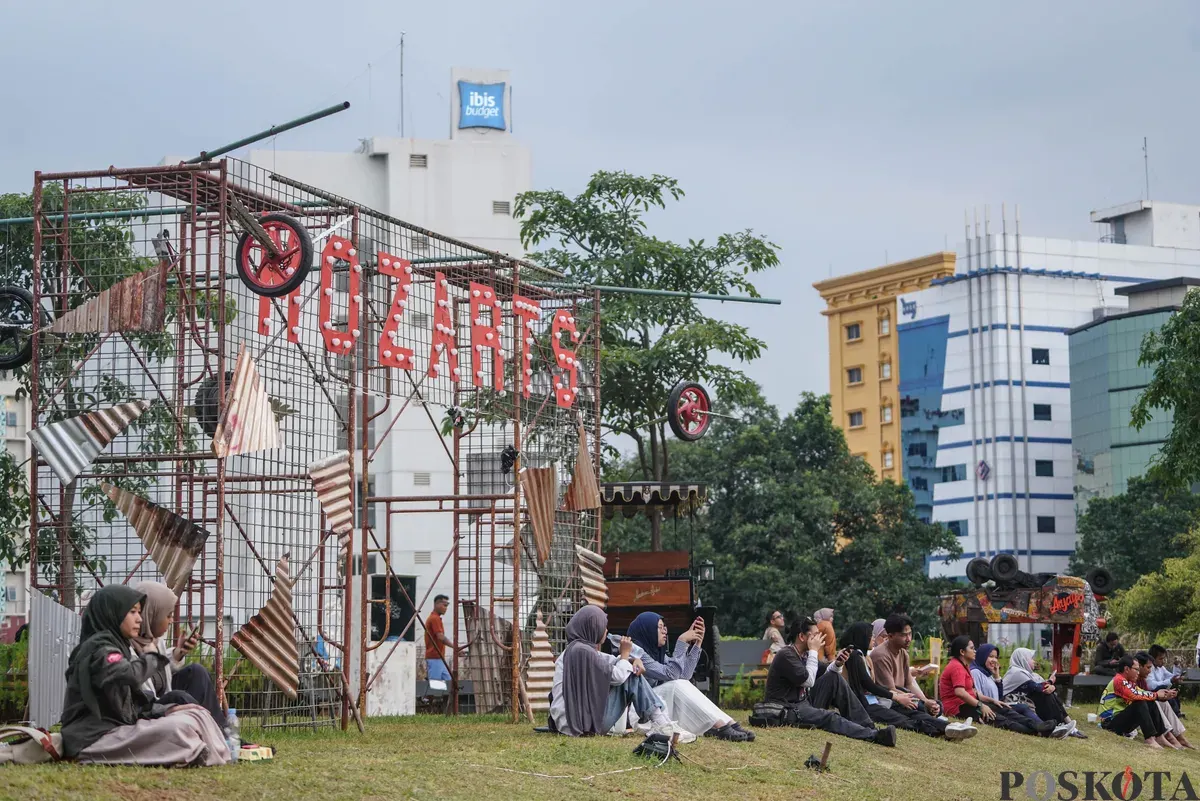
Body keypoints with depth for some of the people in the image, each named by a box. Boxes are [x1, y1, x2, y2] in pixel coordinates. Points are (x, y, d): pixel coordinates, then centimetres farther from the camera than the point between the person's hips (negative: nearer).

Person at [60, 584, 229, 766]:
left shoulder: (121, 647, 20)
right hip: (94, 737, -10)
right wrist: (151, 658, -7)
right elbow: (129, 676, -29)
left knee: (196, 716, 2)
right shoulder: (98, 647, -9)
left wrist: (168, 710, 2)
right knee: (180, 727, -26)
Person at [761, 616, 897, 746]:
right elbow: (808, 681, -21)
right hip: (786, 710, -9)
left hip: (805, 703, 9)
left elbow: (826, 677, 13)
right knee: (829, 717, -30)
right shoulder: (786, 656, -16)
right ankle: (873, 736, -43)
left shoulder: (804, 655, 12)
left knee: (834, 678, -2)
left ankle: (867, 726, -9)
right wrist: (813, 651, -14)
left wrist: (837, 664, -8)